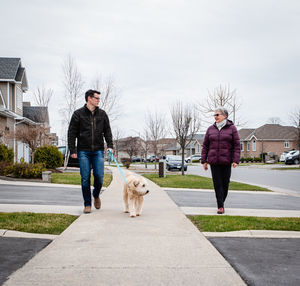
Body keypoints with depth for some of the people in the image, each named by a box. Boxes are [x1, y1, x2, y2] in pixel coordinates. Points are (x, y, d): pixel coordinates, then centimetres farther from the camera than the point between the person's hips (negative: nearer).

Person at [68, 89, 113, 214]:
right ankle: (87, 204, 11)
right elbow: (71, 133, 2)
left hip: (98, 151, 2)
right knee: (85, 178, -1)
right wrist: (72, 150, -5)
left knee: (99, 176, -5)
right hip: (83, 151, -2)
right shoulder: (78, 114, 2)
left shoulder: (102, 114, 11)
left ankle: (96, 195, 25)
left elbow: (107, 131, 12)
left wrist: (110, 146, -1)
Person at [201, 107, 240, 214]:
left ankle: (222, 202, 23)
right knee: (217, 183, -3)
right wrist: (204, 160, 6)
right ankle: (220, 206, -2)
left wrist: (235, 160, -9)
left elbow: (237, 146, 0)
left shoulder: (232, 128, 3)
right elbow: (205, 146, 11)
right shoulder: (210, 129, 10)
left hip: (226, 161, -1)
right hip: (214, 162, 1)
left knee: (225, 183, 4)